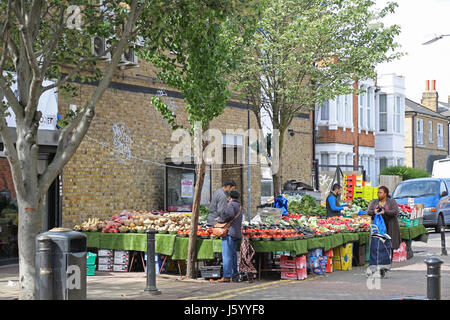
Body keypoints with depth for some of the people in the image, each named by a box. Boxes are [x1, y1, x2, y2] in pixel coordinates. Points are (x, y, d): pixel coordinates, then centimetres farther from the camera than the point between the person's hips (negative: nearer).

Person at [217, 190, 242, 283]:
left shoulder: (231, 204, -7)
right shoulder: (239, 206, 22)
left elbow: (229, 214, -25)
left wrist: (220, 219, -10)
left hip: (229, 232, -9)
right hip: (237, 233, 9)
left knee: (227, 255, -9)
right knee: (233, 254, 13)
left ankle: (226, 276, -11)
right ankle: (233, 275, 14)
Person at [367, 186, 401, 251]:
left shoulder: (392, 201, 4)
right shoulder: (374, 202, 12)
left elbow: (396, 212, -9)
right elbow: (368, 212, 1)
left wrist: (384, 212, -23)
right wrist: (374, 212, -22)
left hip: (389, 227, -2)